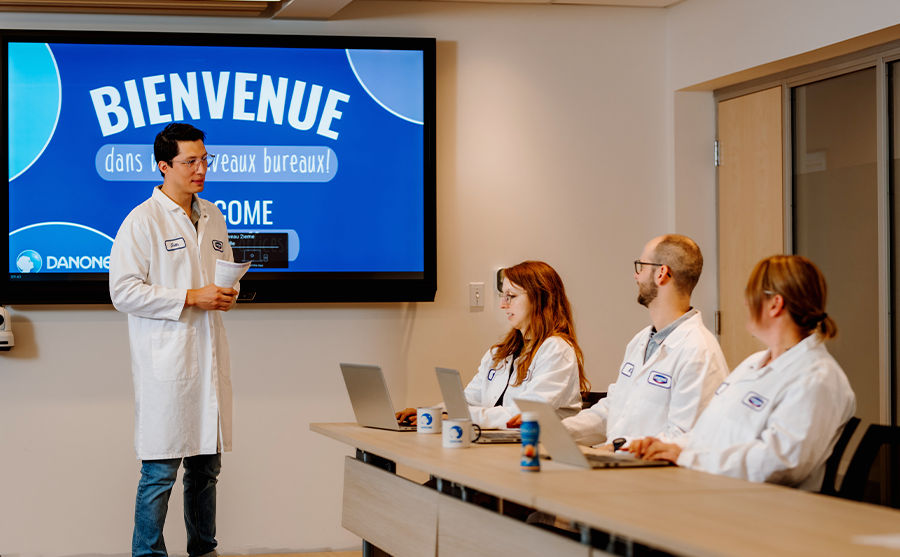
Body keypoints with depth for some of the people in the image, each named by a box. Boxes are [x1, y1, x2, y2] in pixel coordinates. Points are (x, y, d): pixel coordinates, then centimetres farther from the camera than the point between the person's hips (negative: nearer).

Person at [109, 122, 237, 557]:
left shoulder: (213, 218, 15)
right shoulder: (142, 220, -7)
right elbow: (123, 292, -12)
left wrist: (227, 293, 4)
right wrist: (192, 298, -16)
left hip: (209, 358, 7)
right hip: (166, 364, -7)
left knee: (207, 465, 13)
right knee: (160, 471, -5)